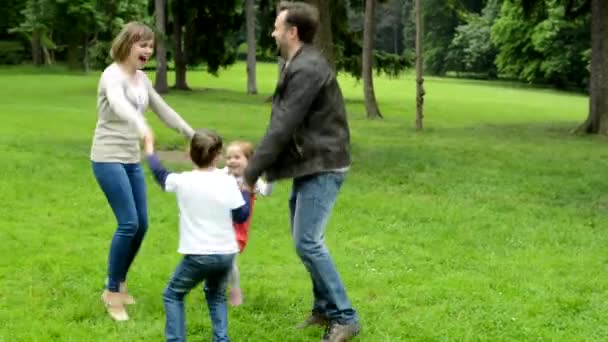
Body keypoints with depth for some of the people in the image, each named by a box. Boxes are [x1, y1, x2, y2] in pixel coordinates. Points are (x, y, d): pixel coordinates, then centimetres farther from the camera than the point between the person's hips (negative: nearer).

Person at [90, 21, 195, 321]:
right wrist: (141, 127, -56)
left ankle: (119, 283, 24)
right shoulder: (113, 75, -14)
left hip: (132, 160, 8)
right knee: (129, 224, -13)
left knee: (141, 224, 6)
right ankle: (112, 291, 1)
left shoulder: (141, 79, 11)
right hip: (108, 159, -8)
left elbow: (163, 110, 21)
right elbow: (119, 104, -36)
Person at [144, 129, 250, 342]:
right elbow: (241, 216, 2)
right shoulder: (228, 181, -3)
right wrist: (246, 190, 17)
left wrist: (149, 149, 32)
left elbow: (160, 175, 16)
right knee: (216, 295, 27)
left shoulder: (183, 181, -4)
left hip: (197, 255, -3)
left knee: (173, 295, 15)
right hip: (226, 253, 3)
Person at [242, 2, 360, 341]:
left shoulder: (307, 69, -20)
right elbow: (284, 126, 15)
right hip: (310, 164, 10)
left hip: (324, 166, -10)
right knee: (304, 238, 14)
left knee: (308, 242, -12)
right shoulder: (300, 64, 13)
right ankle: (325, 307, 25)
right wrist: (259, 167, 11)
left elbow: (283, 128, -21)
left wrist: (251, 174, -16)